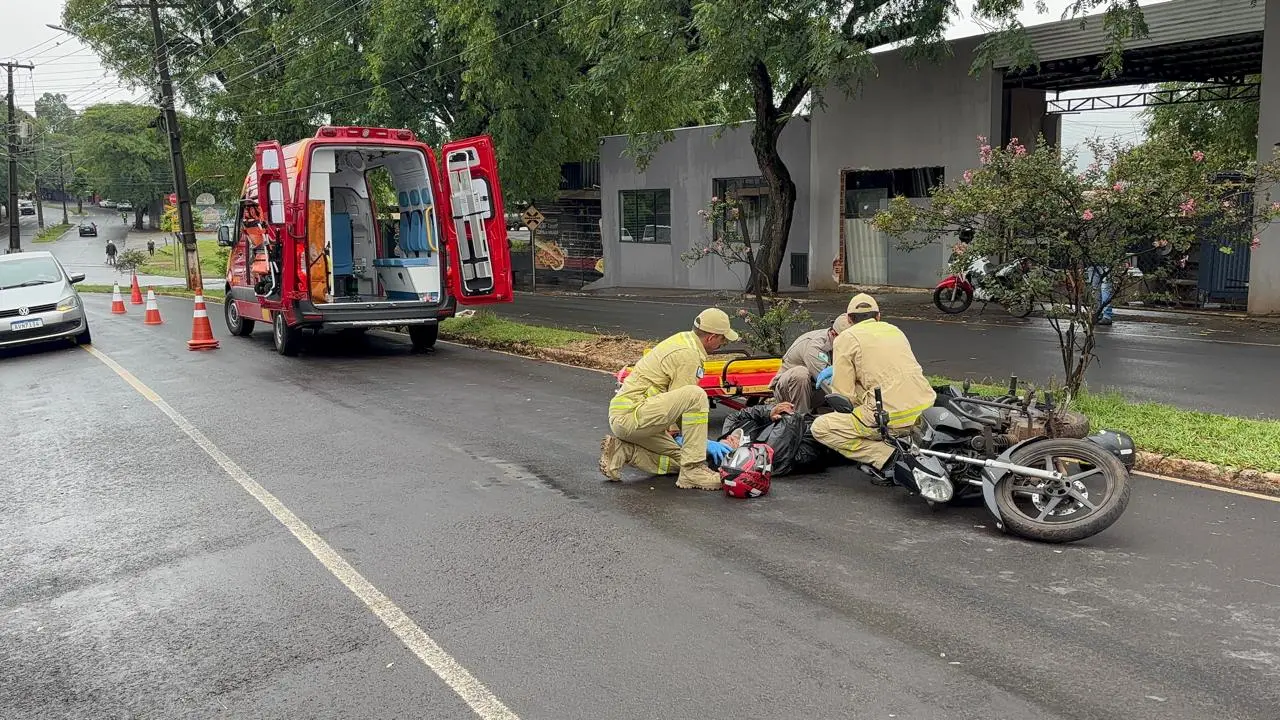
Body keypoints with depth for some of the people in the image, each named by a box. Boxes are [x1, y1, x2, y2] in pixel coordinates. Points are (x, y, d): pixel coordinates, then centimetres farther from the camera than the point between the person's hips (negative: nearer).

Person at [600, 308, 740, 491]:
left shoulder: (683, 338, 15)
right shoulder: (689, 354, -16)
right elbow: (681, 403, -13)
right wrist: (703, 442, -4)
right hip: (630, 415, -11)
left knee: (678, 459, 11)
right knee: (696, 395, -25)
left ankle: (621, 450, 8)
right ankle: (693, 471, -19)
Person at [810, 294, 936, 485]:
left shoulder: (846, 338, 3)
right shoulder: (894, 330, 21)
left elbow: (844, 395, -3)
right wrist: (838, 369, 41)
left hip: (893, 416, -7)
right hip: (926, 410, 7)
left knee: (821, 428, 5)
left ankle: (886, 457, -6)